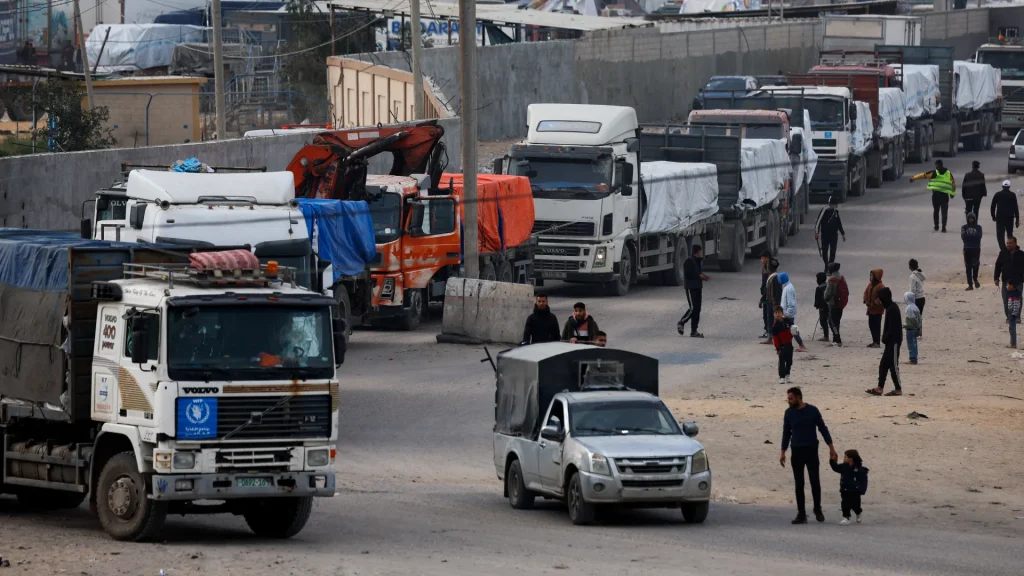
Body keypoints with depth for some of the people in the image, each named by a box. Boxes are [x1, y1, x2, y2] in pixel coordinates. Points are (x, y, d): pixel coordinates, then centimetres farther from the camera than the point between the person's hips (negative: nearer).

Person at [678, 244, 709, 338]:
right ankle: (681, 323, 6)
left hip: (698, 287, 8)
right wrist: (699, 276, -18)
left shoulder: (699, 261, 15)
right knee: (693, 308, -13)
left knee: (697, 309, 4)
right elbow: (687, 274, -18)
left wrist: (704, 277, 5)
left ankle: (694, 331, 5)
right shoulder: (689, 262, -12)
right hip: (691, 287, -8)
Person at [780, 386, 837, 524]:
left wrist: (831, 448, -2)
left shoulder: (812, 411, -5)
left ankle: (818, 510, 16)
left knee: (815, 482, -3)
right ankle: (801, 513, 6)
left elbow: (823, 429, 1)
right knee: (799, 483, 2)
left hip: (811, 451, -2)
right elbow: (786, 433, 9)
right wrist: (783, 453, 6)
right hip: (797, 452, 2)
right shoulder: (789, 413, 2)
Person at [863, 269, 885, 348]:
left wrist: (875, 303, -21)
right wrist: (866, 301, 1)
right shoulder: (870, 284, 10)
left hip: (877, 310, -9)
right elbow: (866, 292, 18)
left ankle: (877, 343, -3)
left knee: (876, 326, -7)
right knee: (871, 325, 12)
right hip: (871, 309, 9)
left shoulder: (880, 286, -15)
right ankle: (874, 341, 22)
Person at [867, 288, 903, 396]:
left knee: (893, 365, -4)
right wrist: (885, 339, 14)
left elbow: (892, 328, -22)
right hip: (891, 342, 10)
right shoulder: (890, 308, 13)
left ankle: (898, 389, 1)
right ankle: (879, 388, 10)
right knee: (883, 365, 9)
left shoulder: (892, 309, -17)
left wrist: (886, 339, -18)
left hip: (893, 341, -10)